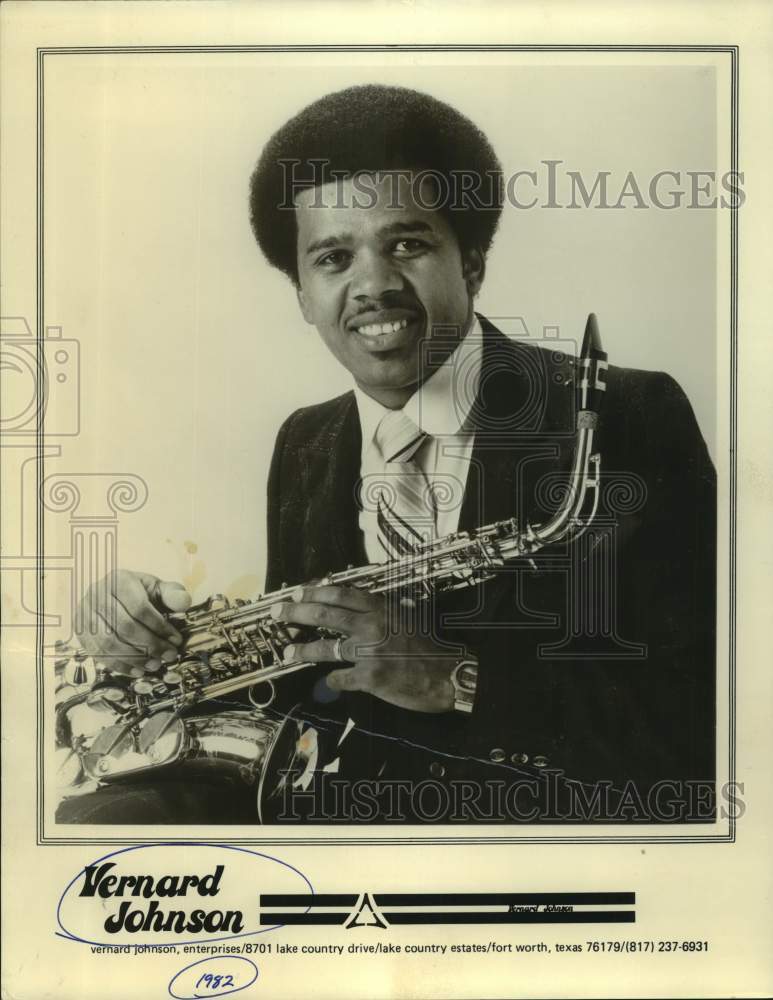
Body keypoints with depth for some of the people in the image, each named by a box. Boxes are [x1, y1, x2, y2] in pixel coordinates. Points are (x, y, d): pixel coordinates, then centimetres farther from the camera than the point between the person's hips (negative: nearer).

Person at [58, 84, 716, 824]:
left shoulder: (633, 420, -12)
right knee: (95, 820, -11)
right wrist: (164, 628, -6)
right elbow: (299, 670, 13)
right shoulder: (304, 447, 7)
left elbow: (707, 704, -16)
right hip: (361, 802, 5)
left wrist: (455, 678, -25)